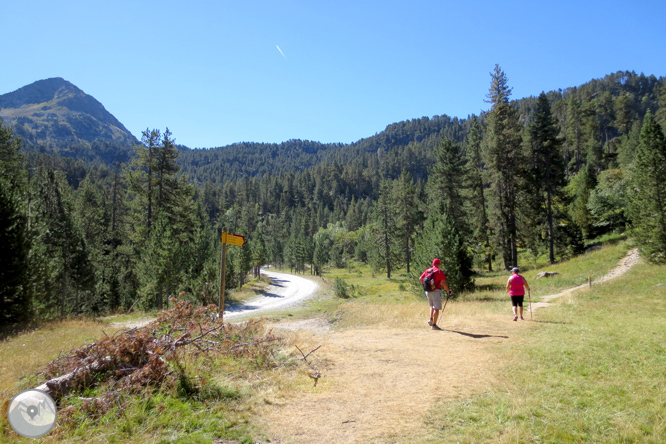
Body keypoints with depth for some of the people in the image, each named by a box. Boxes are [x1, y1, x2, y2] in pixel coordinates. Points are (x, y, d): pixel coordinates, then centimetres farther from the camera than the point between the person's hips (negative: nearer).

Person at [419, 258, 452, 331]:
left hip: (428, 291, 6)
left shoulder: (427, 271, 10)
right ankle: (434, 325, -1)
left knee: (432, 306, 25)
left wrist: (423, 286, 33)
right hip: (436, 291, -6)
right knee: (436, 308, -1)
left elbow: (420, 279, 17)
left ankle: (430, 319, 9)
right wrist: (448, 291, -1)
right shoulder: (439, 272, -7)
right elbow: (443, 283, -13)